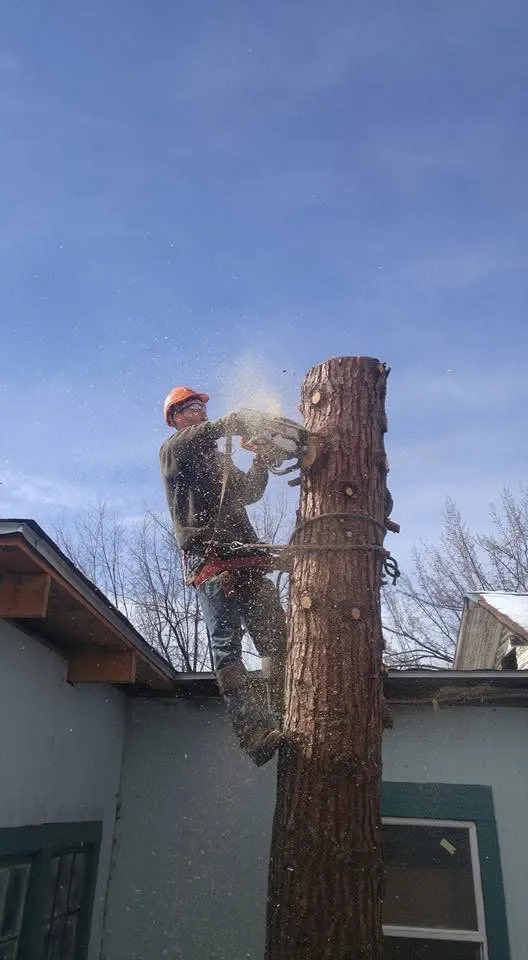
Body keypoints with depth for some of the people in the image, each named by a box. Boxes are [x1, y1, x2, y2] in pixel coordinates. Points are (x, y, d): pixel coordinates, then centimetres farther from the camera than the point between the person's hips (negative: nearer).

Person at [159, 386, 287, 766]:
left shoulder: (222, 460, 34)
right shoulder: (172, 450, 13)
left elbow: (250, 492, 29)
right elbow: (186, 443, -11)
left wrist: (262, 457, 15)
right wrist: (222, 425, -28)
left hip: (246, 558, 7)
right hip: (207, 556, -7)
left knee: (276, 638, -7)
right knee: (227, 643, -19)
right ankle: (256, 732, -28)